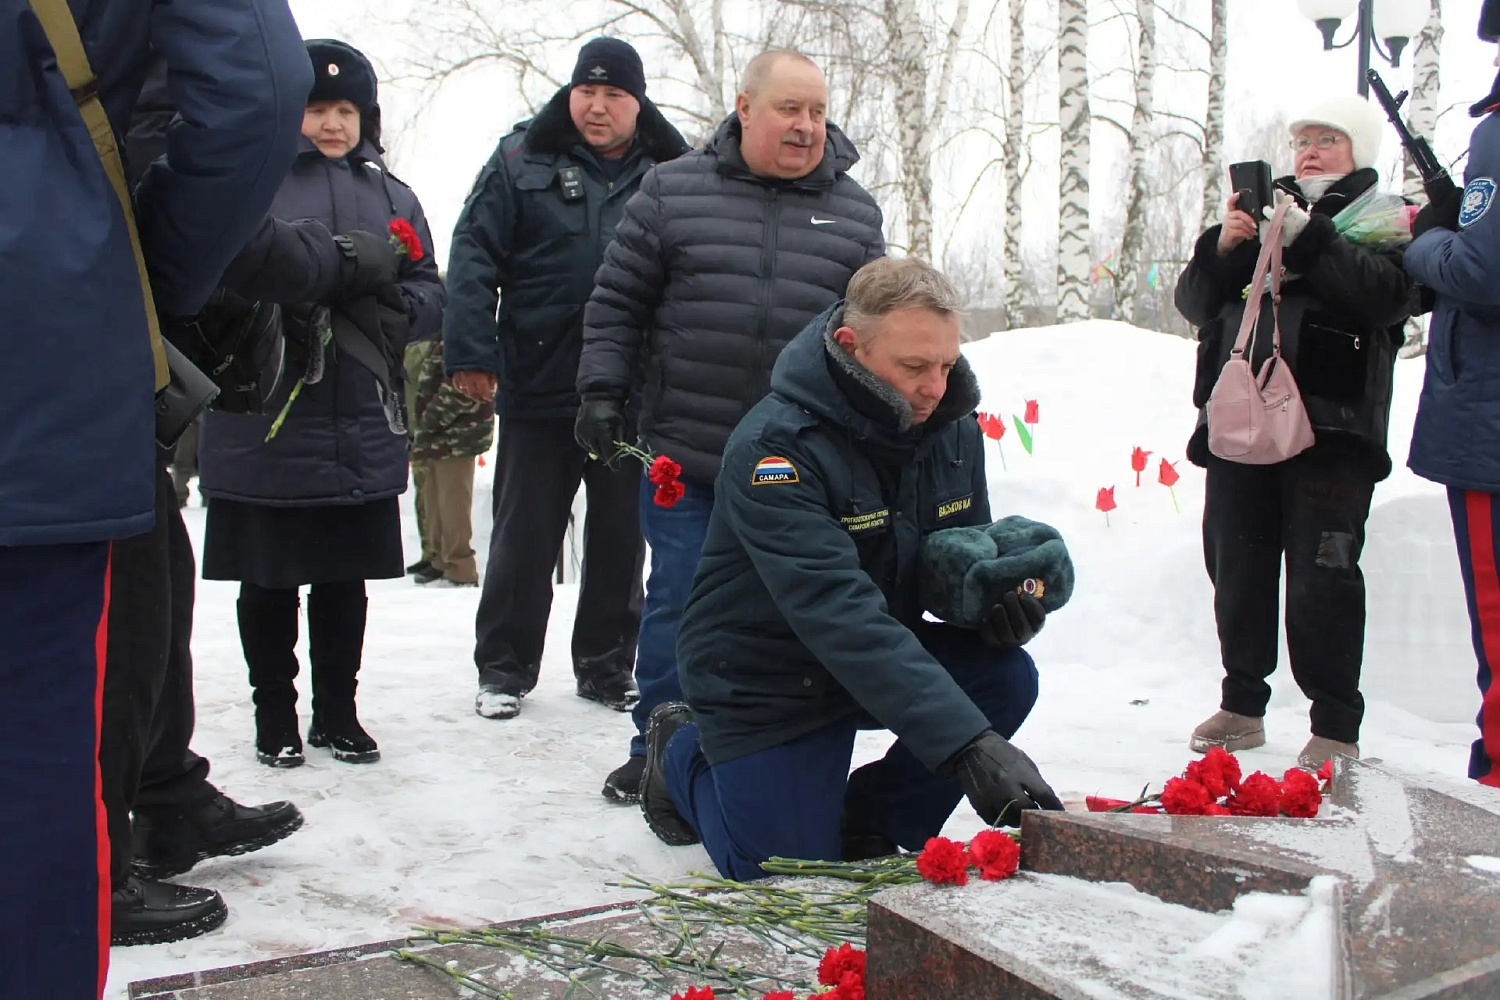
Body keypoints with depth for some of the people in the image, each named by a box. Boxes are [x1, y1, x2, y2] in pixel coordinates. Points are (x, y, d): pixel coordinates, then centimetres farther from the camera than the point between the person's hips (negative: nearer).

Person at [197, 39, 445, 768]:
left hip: (361, 434, 4)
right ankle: (274, 715, 23)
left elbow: (431, 294, 9)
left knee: (344, 582, 13)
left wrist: (391, 303, -12)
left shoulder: (392, 196, 14)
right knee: (268, 585, 7)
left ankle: (337, 712, 27)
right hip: (263, 429, -3)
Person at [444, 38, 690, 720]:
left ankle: (606, 667, 25)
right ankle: (504, 669, 21)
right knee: (523, 538, 8)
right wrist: (470, 351, -13)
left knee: (620, 539, 11)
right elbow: (474, 255, -4)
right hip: (538, 389, -1)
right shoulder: (522, 162, 0)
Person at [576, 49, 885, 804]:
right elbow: (616, 303, 4)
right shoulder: (673, 190, 2)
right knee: (677, 603, 6)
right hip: (684, 455, -1)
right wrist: (602, 390, -4)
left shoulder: (855, 212, 7)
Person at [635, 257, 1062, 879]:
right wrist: (967, 745, -48)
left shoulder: (951, 425, -7)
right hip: (765, 681, -6)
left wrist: (995, 597, -21)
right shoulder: (773, 448, -30)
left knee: (1007, 677, -18)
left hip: (885, 659, 6)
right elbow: (839, 611, -40)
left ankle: (867, 826, 5)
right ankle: (683, 752, 23)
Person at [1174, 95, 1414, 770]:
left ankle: (1335, 727, 1)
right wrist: (1222, 246, -6)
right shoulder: (1266, 206, 19)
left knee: (1322, 576, -8)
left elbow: (1388, 295, -15)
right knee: (1236, 567, 10)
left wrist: (1308, 238, -20)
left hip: (1330, 428, -5)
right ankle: (1242, 705, 22)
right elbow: (1195, 303, 12)